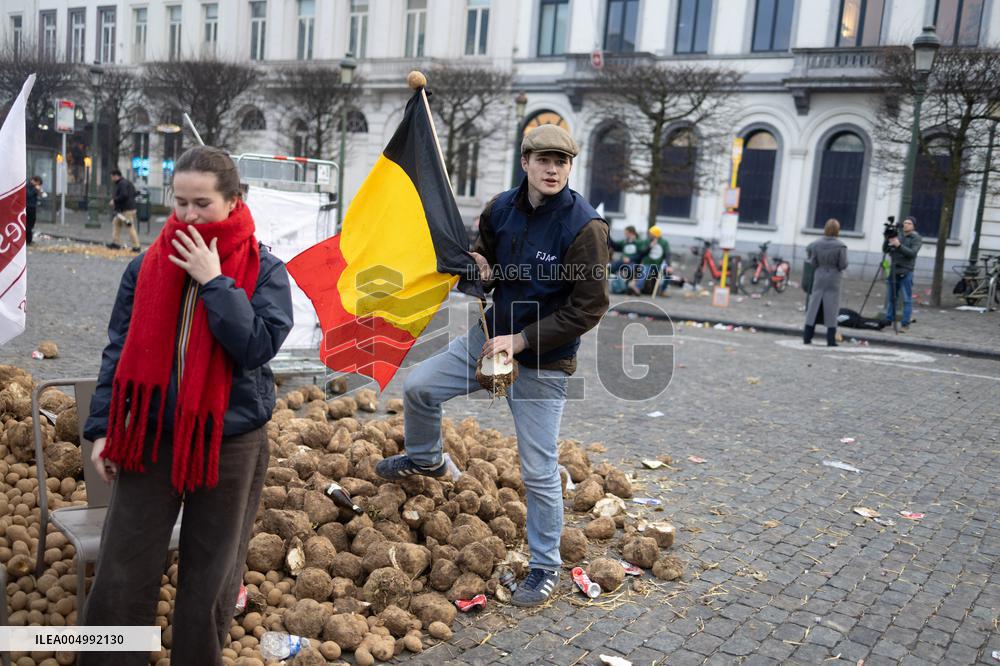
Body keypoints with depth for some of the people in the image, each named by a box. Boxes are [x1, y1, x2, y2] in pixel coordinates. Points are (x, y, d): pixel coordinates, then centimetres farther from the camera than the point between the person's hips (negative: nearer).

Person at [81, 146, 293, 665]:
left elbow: (258, 346, -20)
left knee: (209, 582, 13)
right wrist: (102, 427, 3)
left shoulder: (264, 271, -8)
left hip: (231, 445, -2)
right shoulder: (147, 265, 0)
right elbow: (120, 350, 5)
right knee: (119, 579, 6)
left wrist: (214, 281, -20)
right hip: (152, 438, 2)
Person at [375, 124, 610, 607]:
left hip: (543, 360, -5)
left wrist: (521, 341, -20)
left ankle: (546, 566, 20)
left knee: (539, 471, 0)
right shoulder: (501, 209, -2)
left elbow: (589, 307, -18)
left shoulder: (584, 227, -19)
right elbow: (483, 251, 18)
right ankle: (424, 459, 39)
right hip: (491, 336, 6)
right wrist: (483, 267, -8)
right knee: (418, 386, 8)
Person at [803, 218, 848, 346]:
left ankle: (807, 337, 11)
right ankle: (831, 340, 6)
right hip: (833, 280, -2)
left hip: (819, 279, 3)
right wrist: (836, 266, 9)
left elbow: (813, 262, -1)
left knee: (814, 307, 9)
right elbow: (843, 265, -11)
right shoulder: (840, 246, -12)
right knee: (831, 309, 4)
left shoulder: (816, 244, -5)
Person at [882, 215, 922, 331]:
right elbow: (885, 250, 9)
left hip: (906, 273, -5)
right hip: (893, 271, 5)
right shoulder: (897, 236, 14)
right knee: (891, 298, 12)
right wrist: (887, 240, -8)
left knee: (907, 300, -3)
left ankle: (905, 324, -1)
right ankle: (888, 320, 20)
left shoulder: (916, 238, 0)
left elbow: (912, 253, -15)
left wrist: (899, 245, -25)